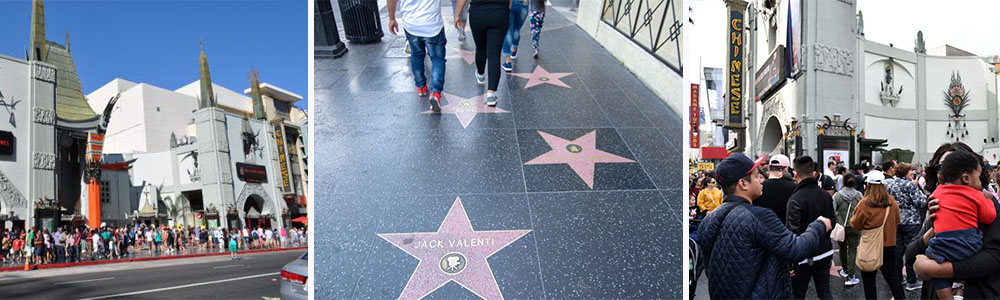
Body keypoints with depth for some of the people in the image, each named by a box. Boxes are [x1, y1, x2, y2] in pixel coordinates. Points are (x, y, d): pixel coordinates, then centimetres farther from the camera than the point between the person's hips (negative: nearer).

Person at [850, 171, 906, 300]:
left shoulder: (865, 203, -18)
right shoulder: (892, 202, -5)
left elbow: (855, 224, -8)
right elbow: (896, 222, 10)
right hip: (889, 244, 4)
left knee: (868, 277, 9)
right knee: (891, 276, 16)